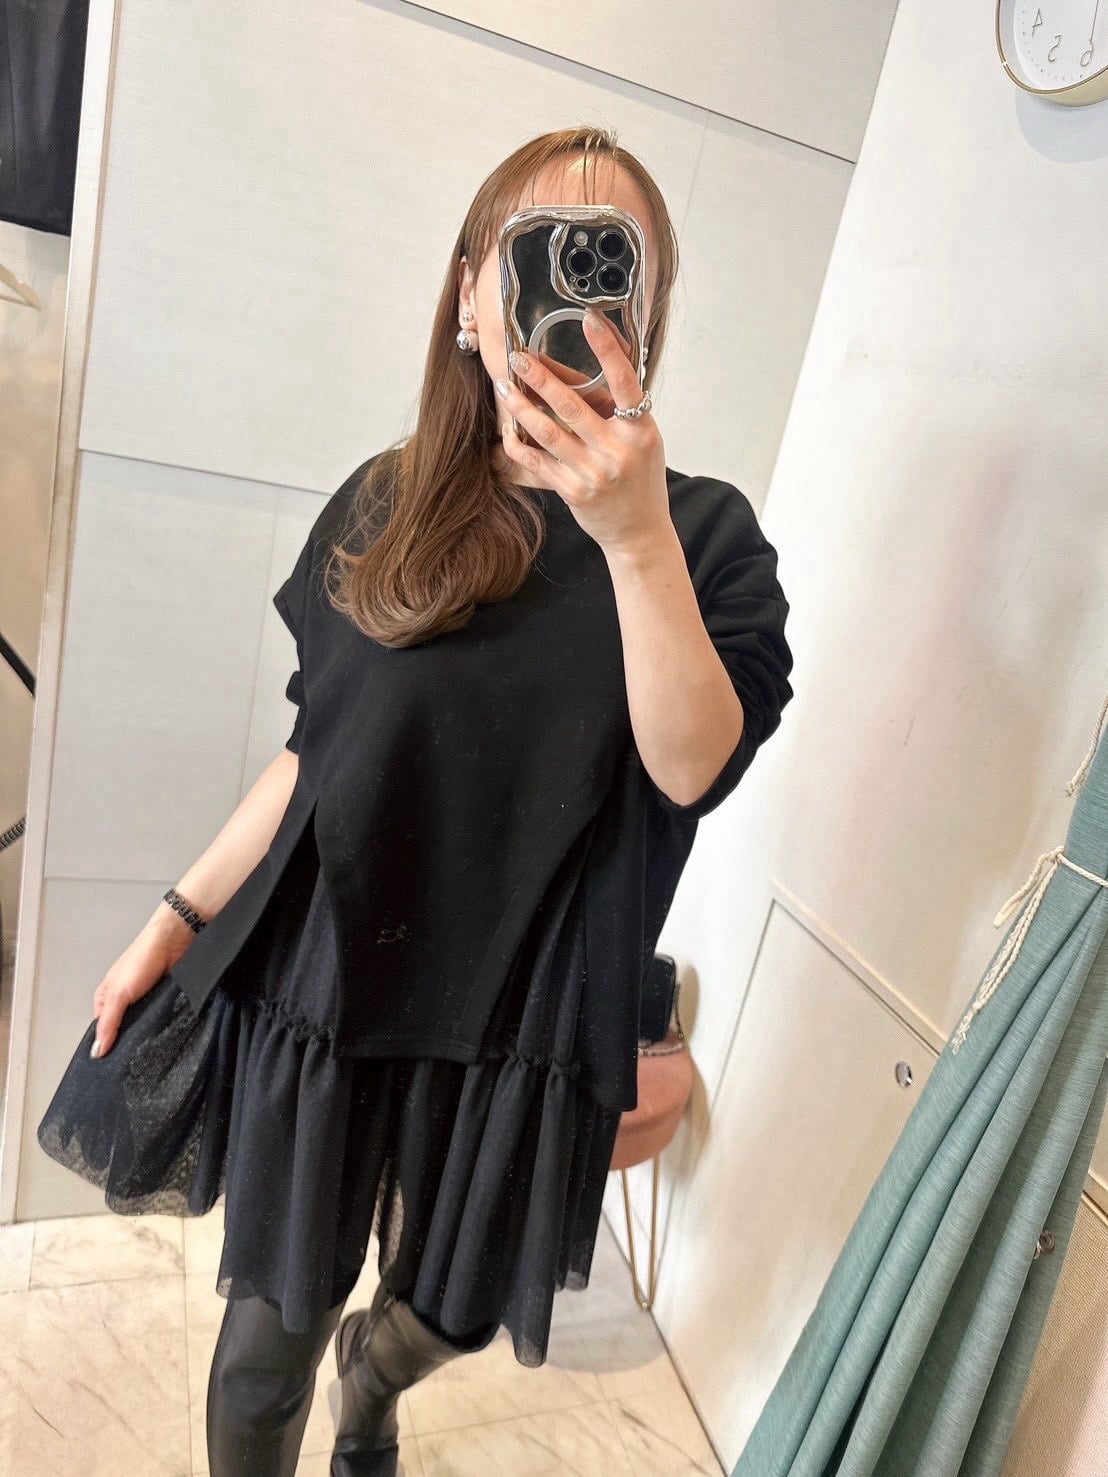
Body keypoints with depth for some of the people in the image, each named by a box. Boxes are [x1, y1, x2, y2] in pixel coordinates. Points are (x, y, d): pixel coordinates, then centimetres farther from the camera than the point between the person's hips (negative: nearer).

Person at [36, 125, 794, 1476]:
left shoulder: (705, 533, -7)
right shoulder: (383, 506, -2)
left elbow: (694, 769, -21)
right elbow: (314, 749, 4)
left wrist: (636, 539, -33)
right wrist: (179, 917, 5)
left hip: (513, 1020, 0)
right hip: (317, 980, 1)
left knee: (450, 1320, 24)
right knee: (265, 1344, 13)